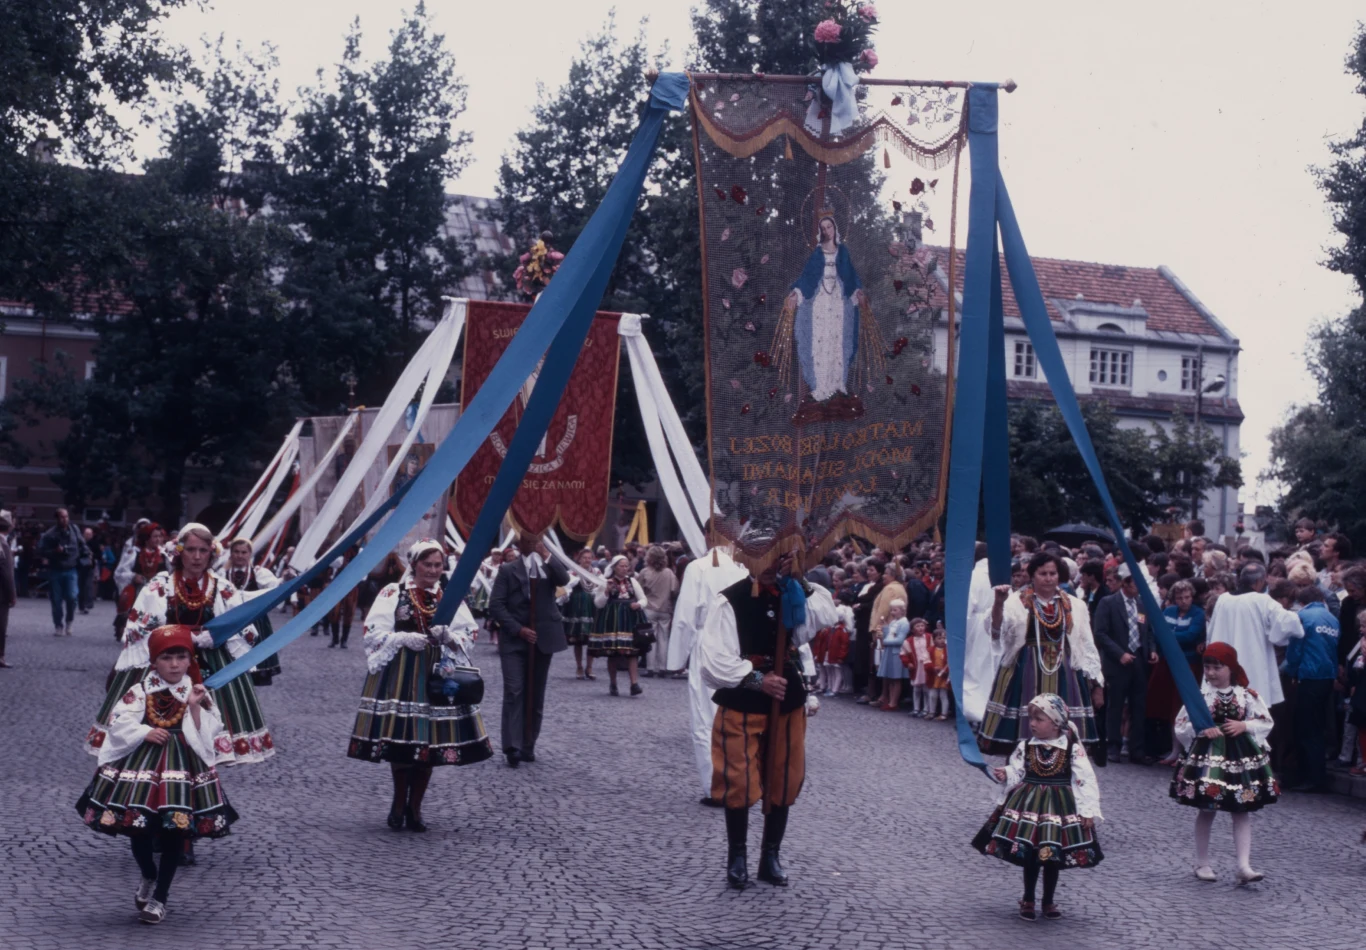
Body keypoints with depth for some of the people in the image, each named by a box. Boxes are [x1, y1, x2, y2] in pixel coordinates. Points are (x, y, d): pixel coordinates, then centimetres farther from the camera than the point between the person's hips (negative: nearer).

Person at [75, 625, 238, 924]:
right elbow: (118, 724, -6)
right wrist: (145, 733, -19)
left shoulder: (198, 693, 0)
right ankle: (149, 877, 35)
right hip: (141, 765, 0)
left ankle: (160, 896, 16)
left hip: (183, 767, 0)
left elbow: (208, 734, -6)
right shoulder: (140, 690, -1)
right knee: (138, 825, 3)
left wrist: (195, 707, -17)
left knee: (175, 831, 1)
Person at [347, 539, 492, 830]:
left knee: (430, 743, 5)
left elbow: (469, 636, 5)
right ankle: (399, 804, 19)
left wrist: (448, 636, -14)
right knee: (399, 739, 0)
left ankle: (415, 807, 19)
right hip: (400, 675, -2)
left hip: (438, 675, 3)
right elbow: (373, 633, -4)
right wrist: (403, 639, -18)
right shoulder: (393, 593, 0)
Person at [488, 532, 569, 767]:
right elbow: (496, 605, -3)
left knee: (536, 695, 7)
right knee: (514, 692, -11)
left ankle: (528, 746, 15)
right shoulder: (508, 569, 2)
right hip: (514, 639, -3)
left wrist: (547, 556, -20)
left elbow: (564, 580, -13)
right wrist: (518, 629, -12)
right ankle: (512, 746, -13)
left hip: (542, 639, 3)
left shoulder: (549, 566, 9)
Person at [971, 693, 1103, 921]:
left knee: (1054, 857, 7)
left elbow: (1085, 781, -8)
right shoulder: (1025, 746, 0)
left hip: (1060, 808, -2)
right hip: (1029, 805, 2)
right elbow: (1017, 771, 5)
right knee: (1029, 854, 4)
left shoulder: (1072, 749, -8)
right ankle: (1028, 900, 20)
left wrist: (1088, 811, -12)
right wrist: (1006, 775, -18)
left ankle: (1049, 902, 24)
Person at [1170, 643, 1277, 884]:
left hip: (1241, 756, 1)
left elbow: (1266, 722, 5)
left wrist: (1244, 725, -12)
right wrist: (1202, 729, -19)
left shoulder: (1247, 695, 0)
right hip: (1207, 756, -1)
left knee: (1242, 811, 0)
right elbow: (1181, 725, -3)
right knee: (1207, 809, 7)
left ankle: (1244, 866, -1)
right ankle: (1202, 863, 20)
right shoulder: (1199, 695, -4)